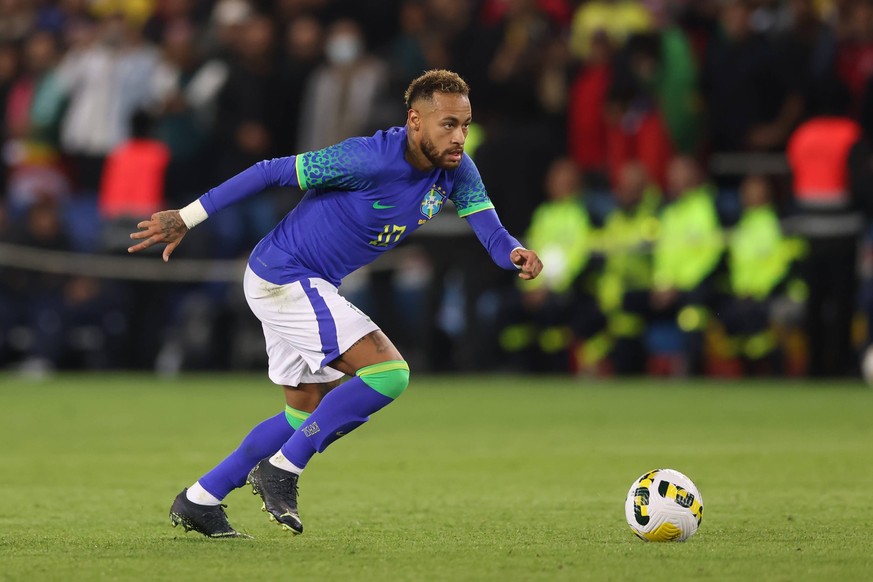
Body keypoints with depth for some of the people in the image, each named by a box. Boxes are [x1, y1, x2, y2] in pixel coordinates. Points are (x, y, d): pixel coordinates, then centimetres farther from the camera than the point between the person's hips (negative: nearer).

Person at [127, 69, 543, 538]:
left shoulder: (456, 171, -4)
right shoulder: (370, 159, -27)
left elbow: (490, 230, -10)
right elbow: (272, 172, -20)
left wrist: (515, 253, -36)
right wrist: (186, 218, -17)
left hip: (310, 287, 9)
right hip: (283, 279, -9)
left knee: (306, 415, 18)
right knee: (389, 373, -19)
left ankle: (198, 501, 26)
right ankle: (281, 471, -8)